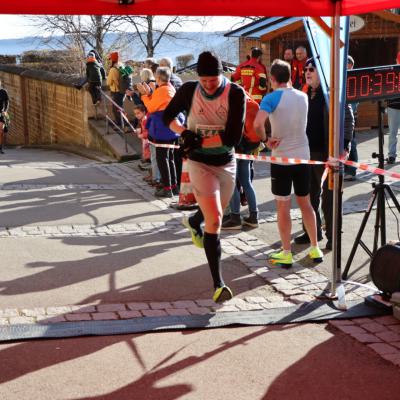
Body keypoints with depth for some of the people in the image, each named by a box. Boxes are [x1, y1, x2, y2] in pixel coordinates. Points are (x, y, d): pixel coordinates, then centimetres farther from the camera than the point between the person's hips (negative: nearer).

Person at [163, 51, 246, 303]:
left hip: (226, 163, 2)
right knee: (215, 220, -16)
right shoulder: (189, 90, -10)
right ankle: (219, 284, -13)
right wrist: (183, 132, -11)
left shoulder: (235, 94, -14)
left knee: (217, 214, 24)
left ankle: (194, 222, 62)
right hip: (199, 163, -2)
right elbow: (168, 116, 7)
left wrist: (201, 141, -22)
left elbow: (234, 137, -21)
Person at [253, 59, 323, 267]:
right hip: (302, 156, 5)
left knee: (283, 206, 4)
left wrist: (266, 140, -12)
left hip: (281, 158, -5)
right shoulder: (302, 96, 4)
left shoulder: (272, 98, -13)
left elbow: (257, 124, -27)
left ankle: (286, 254, 9)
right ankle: (315, 249, 20)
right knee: (305, 203, 15)